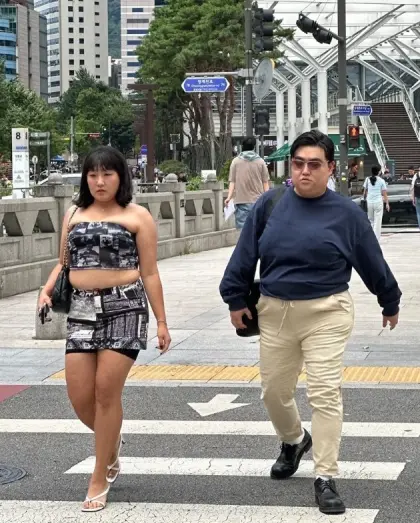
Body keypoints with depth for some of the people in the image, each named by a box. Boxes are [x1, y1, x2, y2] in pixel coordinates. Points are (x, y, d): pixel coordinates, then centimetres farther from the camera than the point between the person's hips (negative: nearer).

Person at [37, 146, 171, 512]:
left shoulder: (136, 216, 2)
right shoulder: (74, 214, 15)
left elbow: (149, 273, 2)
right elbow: (64, 263, 21)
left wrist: (161, 322, -1)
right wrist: (48, 289, 1)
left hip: (125, 307, -4)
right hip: (82, 308, 4)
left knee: (107, 390, -6)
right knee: (79, 395, 0)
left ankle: (100, 479, 7)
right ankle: (111, 441, 33)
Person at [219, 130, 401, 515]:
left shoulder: (346, 213, -5)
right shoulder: (270, 205, -1)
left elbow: (372, 262, 5)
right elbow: (246, 255, 6)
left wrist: (390, 303, 15)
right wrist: (236, 299, 7)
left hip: (326, 314, -3)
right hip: (275, 313, 3)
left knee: (325, 394, -6)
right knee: (274, 390, 14)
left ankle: (326, 479, 1)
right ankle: (294, 440, 45)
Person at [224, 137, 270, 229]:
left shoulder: (236, 161, 3)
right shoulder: (260, 161, 4)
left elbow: (232, 182, -2)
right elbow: (265, 183, 5)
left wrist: (229, 197, -5)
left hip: (241, 201, 0)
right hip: (258, 201, 0)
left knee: (242, 228, -1)